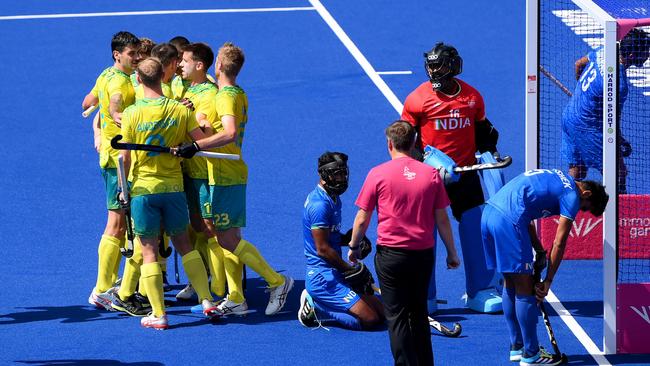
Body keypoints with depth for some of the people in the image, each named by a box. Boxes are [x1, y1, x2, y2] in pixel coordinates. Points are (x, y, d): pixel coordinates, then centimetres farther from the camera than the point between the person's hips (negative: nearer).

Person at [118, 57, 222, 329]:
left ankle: (158, 314, 1)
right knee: (184, 243, 17)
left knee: (149, 250, 4)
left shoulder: (132, 114, -10)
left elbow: (124, 158, -8)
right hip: (174, 186, 2)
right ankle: (207, 302, 13)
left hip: (143, 188, -2)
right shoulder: (181, 110, -4)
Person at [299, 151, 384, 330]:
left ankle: (315, 301, 10)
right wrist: (351, 270, -12)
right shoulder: (319, 205, -19)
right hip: (323, 276, -10)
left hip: (335, 274, 10)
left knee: (381, 313, 8)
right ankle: (314, 305, -4)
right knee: (370, 319, -16)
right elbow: (323, 249, -20)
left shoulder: (334, 199, 14)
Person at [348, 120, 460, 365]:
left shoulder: (378, 174, -5)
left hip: (391, 254, -3)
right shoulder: (431, 174, 1)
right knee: (419, 313, 17)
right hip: (423, 253, 3)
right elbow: (442, 219, 4)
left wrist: (353, 247, 14)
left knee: (397, 316, 3)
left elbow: (362, 219, -2)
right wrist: (451, 253, 15)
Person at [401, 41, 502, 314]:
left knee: (476, 230, 3)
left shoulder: (473, 96, 6)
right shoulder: (418, 98, -6)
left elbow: (482, 129, 20)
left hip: (465, 172, 3)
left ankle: (480, 292, 14)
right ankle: (424, 298, 10)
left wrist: (490, 150, 6)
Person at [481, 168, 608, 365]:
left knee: (511, 286, 19)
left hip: (489, 213, 10)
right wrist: (548, 281, 4)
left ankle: (517, 347, 27)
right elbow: (559, 243, -1)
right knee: (525, 291, -1)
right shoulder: (572, 195, 0)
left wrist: (540, 252, 24)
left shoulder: (555, 179, 26)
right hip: (508, 221, -10)